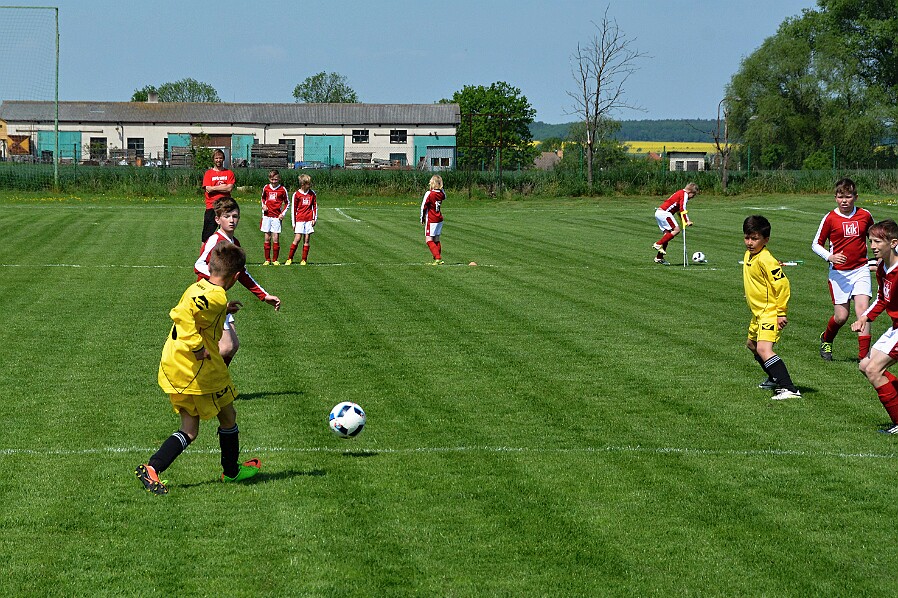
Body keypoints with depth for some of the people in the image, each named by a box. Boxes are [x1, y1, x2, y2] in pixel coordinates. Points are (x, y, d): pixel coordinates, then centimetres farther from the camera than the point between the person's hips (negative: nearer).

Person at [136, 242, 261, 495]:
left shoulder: (197, 287, 8)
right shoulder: (216, 296, -18)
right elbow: (181, 314, -32)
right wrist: (197, 346, -27)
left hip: (172, 367, 8)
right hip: (201, 370, -8)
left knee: (189, 431, 11)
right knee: (228, 416, 17)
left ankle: (151, 468, -8)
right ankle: (232, 471, 34)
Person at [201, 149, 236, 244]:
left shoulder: (229, 173, 8)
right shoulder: (208, 173, 5)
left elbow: (230, 188, -5)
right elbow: (208, 189, -8)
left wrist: (214, 188, -6)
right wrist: (223, 187, -5)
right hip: (211, 207, -1)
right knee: (207, 236, -3)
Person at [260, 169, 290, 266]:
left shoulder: (282, 190, -1)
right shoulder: (266, 188, 6)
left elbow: (287, 203, 8)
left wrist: (283, 213, -3)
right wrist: (263, 205, 4)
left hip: (277, 217, -2)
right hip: (267, 215, 2)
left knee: (276, 238, -5)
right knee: (267, 238, 4)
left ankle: (275, 260, 3)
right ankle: (267, 259, 10)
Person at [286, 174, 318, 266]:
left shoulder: (312, 194, 7)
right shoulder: (296, 194, -2)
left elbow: (315, 206, 14)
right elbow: (293, 209, 2)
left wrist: (315, 219, 5)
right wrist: (294, 223, 1)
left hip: (309, 220, 3)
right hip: (299, 220, -3)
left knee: (306, 240, 2)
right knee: (297, 239, -8)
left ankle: (304, 260, 8)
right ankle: (289, 259, 3)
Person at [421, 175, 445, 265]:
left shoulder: (429, 194, -16)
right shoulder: (441, 193, 1)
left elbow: (423, 206, -12)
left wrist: (422, 218, 0)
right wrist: (440, 187, 13)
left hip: (431, 220, -7)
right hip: (440, 219, 7)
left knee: (429, 240, -6)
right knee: (436, 240, 15)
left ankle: (437, 258, -18)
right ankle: (439, 259, 17)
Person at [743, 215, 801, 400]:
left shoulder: (765, 260, -23)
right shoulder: (749, 255, 6)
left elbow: (782, 284, -25)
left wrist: (781, 312, -23)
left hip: (770, 312, -11)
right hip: (758, 311, 11)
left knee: (764, 349, -26)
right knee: (752, 344, 30)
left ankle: (789, 389, -34)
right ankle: (775, 378, 49)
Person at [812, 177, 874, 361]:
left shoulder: (865, 215, 3)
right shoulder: (830, 218, -4)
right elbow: (816, 244, 2)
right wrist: (830, 257, -15)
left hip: (861, 270, 2)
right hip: (839, 272, -2)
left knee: (863, 308, -13)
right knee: (841, 316, 0)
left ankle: (864, 354, -11)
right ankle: (826, 339, 32)